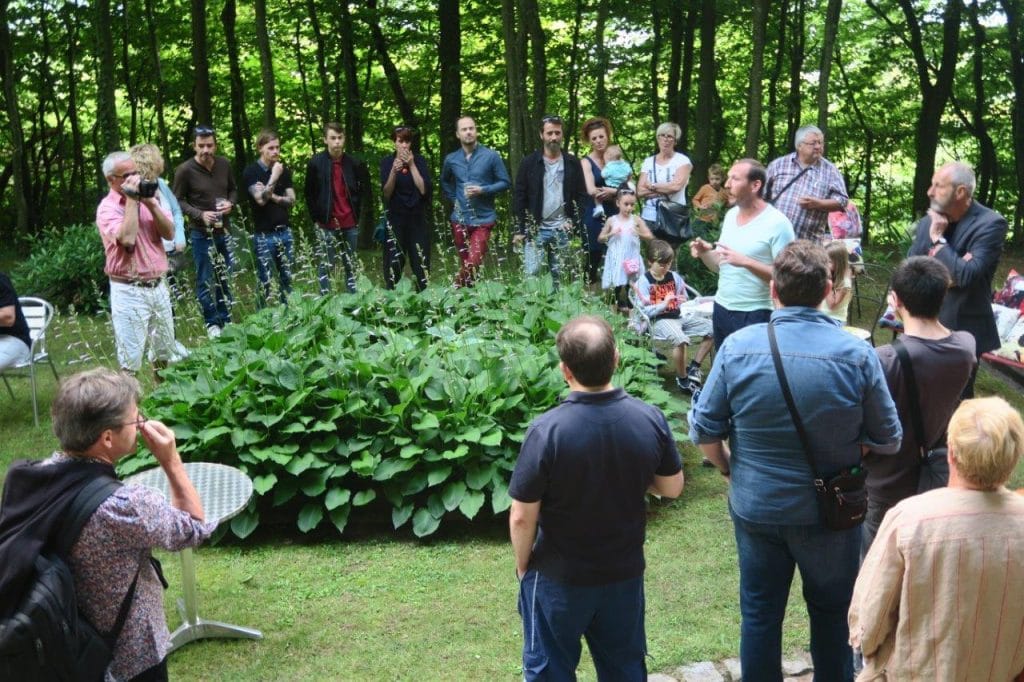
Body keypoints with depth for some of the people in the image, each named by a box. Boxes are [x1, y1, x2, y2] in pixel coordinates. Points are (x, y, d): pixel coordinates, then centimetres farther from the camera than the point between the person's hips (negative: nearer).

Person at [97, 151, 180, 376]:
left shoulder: (148, 198, 10)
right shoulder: (107, 208, -8)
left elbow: (169, 233, 1)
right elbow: (127, 239, -26)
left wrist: (150, 203, -11)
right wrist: (131, 200, -17)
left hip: (158, 286, 6)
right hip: (129, 291, -6)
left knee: (165, 354, 15)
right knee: (130, 360, -4)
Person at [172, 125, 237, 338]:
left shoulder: (224, 164, 0)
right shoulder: (185, 170, -12)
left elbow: (233, 190, 14)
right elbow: (178, 201, -6)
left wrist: (230, 203, -7)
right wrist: (200, 214, -19)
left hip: (224, 230, 4)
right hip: (201, 233, -4)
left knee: (226, 277, 12)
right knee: (205, 280, 2)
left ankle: (225, 319, 25)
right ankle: (212, 323, 13)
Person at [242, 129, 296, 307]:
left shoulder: (284, 170, 9)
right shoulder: (251, 171, -5)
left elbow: (291, 200, 5)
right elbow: (261, 199, -16)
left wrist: (273, 196, -10)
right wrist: (274, 177, -20)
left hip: (284, 232, 4)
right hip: (263, 235, -4)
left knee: (287, 278, 7)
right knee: (264, 282, -1)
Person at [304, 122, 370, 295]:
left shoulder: (353, 162, -1)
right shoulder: (316, 163, -7)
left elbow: (364, 186, 14)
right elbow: (309, 194, 1)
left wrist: (357, 211, 10)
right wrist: (317, 218, -1)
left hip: (350, 223, 3)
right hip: (327, 224, -3)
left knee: (351, 265, 11)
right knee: (326, 266, 2)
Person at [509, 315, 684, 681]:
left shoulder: (546, 431, -27)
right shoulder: (650, 419, -15)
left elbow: (522, 518, -19)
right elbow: (672, 487, 1)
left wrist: (523, 567, -1)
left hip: (558, 578, -3)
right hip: (625, 572, 4)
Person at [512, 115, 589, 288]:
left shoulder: (573, 163, 5)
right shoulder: (529, 163, -1)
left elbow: (582, 195, 7)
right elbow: (519, 197, -1)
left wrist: (573, 220, -6)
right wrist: (519, 230, -6)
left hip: (562, 229, 2)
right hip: (536, 228, -2)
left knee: (558, 275, 8)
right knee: (532, 272, -5)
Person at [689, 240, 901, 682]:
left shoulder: (738, 347, -15)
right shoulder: (857, 354, -16)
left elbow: (703, 430, -8)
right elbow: (888, 440, -7)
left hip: (755, 507, 1)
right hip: (830, 510, 0)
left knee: (759, 613, 18)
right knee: (832, 611, 21)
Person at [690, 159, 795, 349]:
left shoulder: (777, 223, -13)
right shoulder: (730, 215, 9)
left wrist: (746, 262, -26)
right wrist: (705, 253, -4)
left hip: (755, 316, -7)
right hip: (721, 309, 7)